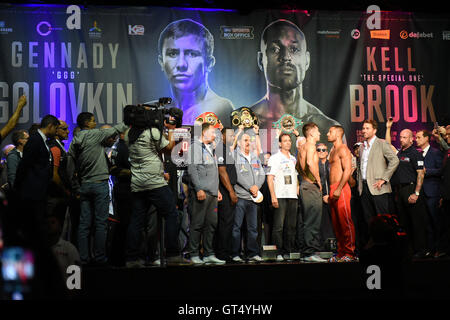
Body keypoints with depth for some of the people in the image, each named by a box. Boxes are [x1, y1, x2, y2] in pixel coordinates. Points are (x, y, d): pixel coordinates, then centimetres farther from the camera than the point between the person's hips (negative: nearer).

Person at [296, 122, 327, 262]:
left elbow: (298, 166, 30)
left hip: (304, 185, 10)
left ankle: (305, 253, 12)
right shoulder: (311, 145, -10)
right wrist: (318, 179, -18)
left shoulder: (301, 147, 19)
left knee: (305, 221, 9)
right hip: (311, 185, -10)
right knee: (313, 221, -11)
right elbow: (310, 162, -26)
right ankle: (311, 253, -12)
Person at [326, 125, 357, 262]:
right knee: (336, 223, 9)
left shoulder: (343, 149, -7)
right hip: (333, 190, 10)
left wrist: (338, 189, -22)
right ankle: (341, 253, 13)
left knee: (345, 221, -9)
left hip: (341, 189, -10)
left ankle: (350, 254, -7)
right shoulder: (333, 150, 22)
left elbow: (347, 170, -16)